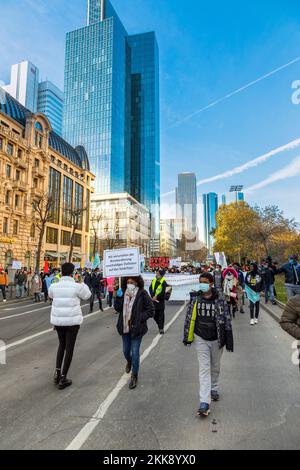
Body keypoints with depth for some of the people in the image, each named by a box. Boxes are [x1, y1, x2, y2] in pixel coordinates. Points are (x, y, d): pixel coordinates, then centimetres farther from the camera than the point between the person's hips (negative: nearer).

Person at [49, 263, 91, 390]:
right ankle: (63, 379, 14)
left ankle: (57, 372, 24)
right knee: (69, 348, 8)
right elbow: (87, 296, 4)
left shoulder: (54, 286, -4)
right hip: (72, 321, -4)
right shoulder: (77, 286, -14)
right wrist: (83, 284, 18)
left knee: (62, 345, 25)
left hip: (57, 320, 4)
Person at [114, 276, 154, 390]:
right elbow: (117, 308, -1)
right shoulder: (123, 293, -1)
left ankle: (134, 376, 24)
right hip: (125, 328, 4)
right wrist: (118, 297, -16)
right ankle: (129, 362, 54)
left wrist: (138, 319, -19)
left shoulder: (142, 294, -14)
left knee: (135, 353, 2)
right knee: (126, 351, 19)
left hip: (137, 328, -4)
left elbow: (151, 311, -12)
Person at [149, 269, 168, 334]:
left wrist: (156, 297, -18)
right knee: (155, 315, 11)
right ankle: (160, 326, 32)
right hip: (154, 300, 5)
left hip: (161, 300, -5)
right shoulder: (153, 280, 7)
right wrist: (152, 296, -12)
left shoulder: (163, 282, -10)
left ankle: (161, 328, 7)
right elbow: (150, 289, 2)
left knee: (161, 315, -1)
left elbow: (163, 292, -16)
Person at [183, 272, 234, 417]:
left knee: (215, 367, 18)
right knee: (204, 369, -3)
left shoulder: (220, 300, -12)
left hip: (216, 339, 0)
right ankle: (205, 403, 0)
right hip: (201, 339, 0)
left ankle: (214, 389, 43)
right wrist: (187, 337, 3)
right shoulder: (195, 299, -9)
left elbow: (226, 321, -8)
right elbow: (189, 318, 0)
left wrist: (229, 342, -7)